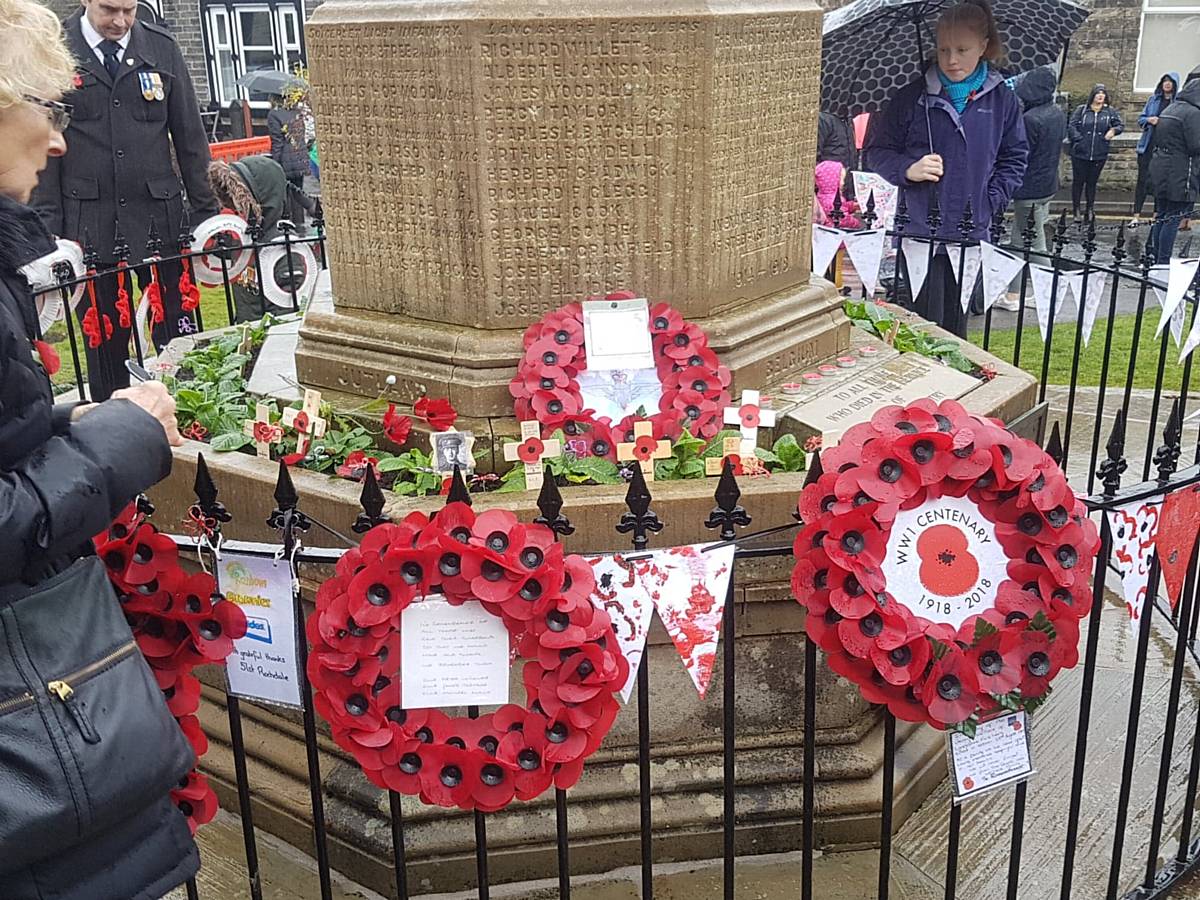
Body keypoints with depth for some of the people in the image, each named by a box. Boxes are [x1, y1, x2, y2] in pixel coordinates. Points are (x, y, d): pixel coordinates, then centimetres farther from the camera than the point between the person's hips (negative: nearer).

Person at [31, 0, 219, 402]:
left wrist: (206, 213, 5)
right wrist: (48, 226, -3)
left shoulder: (161, 47, 7)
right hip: (90, 222, -1)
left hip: (159, 215, 1)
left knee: (179, 334, 1)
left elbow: (190, 136, 9)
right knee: (104, 340, 5)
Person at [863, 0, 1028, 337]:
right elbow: (876, 151, 4)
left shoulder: (1002, 100, 6)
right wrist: (908, 170, -15)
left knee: (954, 329, 10)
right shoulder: (913, 96, -1)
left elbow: (1014, 158, 13)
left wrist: (990, 203, -1)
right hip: (917, 233, -2)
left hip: (971, 235, 2)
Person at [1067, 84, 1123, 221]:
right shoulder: (1081, 110, 0)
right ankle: (1075, 208, 17)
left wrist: (1114, 130, -13)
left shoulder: (1110, 112, 6)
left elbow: (1121, 125, 9)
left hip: (1099, 155, 2)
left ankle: (1090, 208, 23)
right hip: (1080, 153, -2)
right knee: (1078, 181, 5)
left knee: (1092, 182, 11)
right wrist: (1079, 139, -17)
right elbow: (1071, 126, -5)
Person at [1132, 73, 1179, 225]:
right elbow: (1141, 118, 12)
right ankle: (1136, 215, 1)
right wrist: (1149, 120, -9)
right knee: (1143, 180, -1)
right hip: (1148, 145, 2)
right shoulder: (1153, 99, 9)